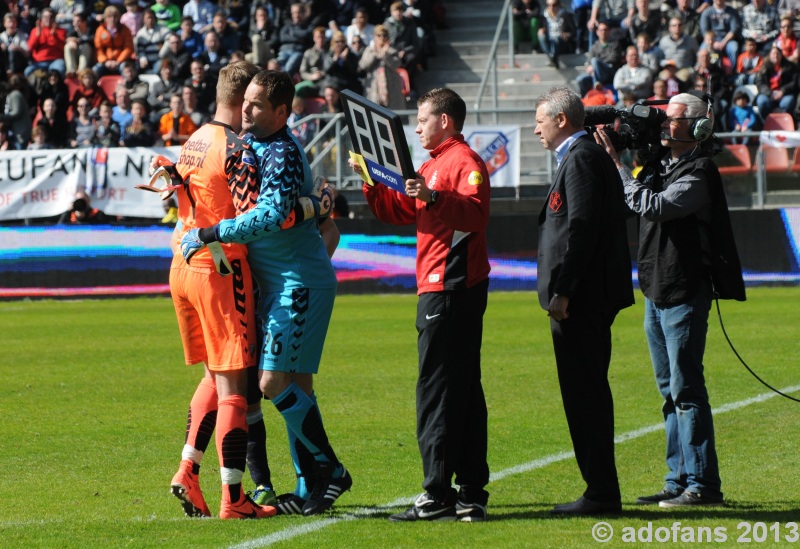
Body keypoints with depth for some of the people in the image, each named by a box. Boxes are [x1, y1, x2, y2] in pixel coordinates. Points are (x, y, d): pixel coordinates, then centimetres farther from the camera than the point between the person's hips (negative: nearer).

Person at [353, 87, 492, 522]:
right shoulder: (433, 164, 22)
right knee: (464, 391, 10)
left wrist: (434, 197, -40)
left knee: (436, 391, -11)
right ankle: (471, 494, 13)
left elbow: (475, 212, -27)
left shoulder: (465, 162, -10)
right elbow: (398, 213, 25)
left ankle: (438, 494, -12)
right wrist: (372, 181, 13)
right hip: (439, 288, 11)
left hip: (450, 287, -11)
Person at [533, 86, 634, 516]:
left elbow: (581, 227, -21)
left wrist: (561, 291, -22)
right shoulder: (588, 156, 20)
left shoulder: (581, 159, -12)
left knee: (585, 394, -8)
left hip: (580, 301, -11)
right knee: (588, 394, 12)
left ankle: (601, 493, -7)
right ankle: (601, 491, 16)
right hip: (588, 299, 11)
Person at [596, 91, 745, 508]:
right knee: (670, 390, 12)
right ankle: (679, 479, 18)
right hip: (656, 291, 9)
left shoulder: (699, 173, -14)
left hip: (684, 294, -9)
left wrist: (617, 164, -19)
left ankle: (702, 484, -7)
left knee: (686, 388, -9)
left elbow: (653, 207, -25)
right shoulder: (661, 164, 13)